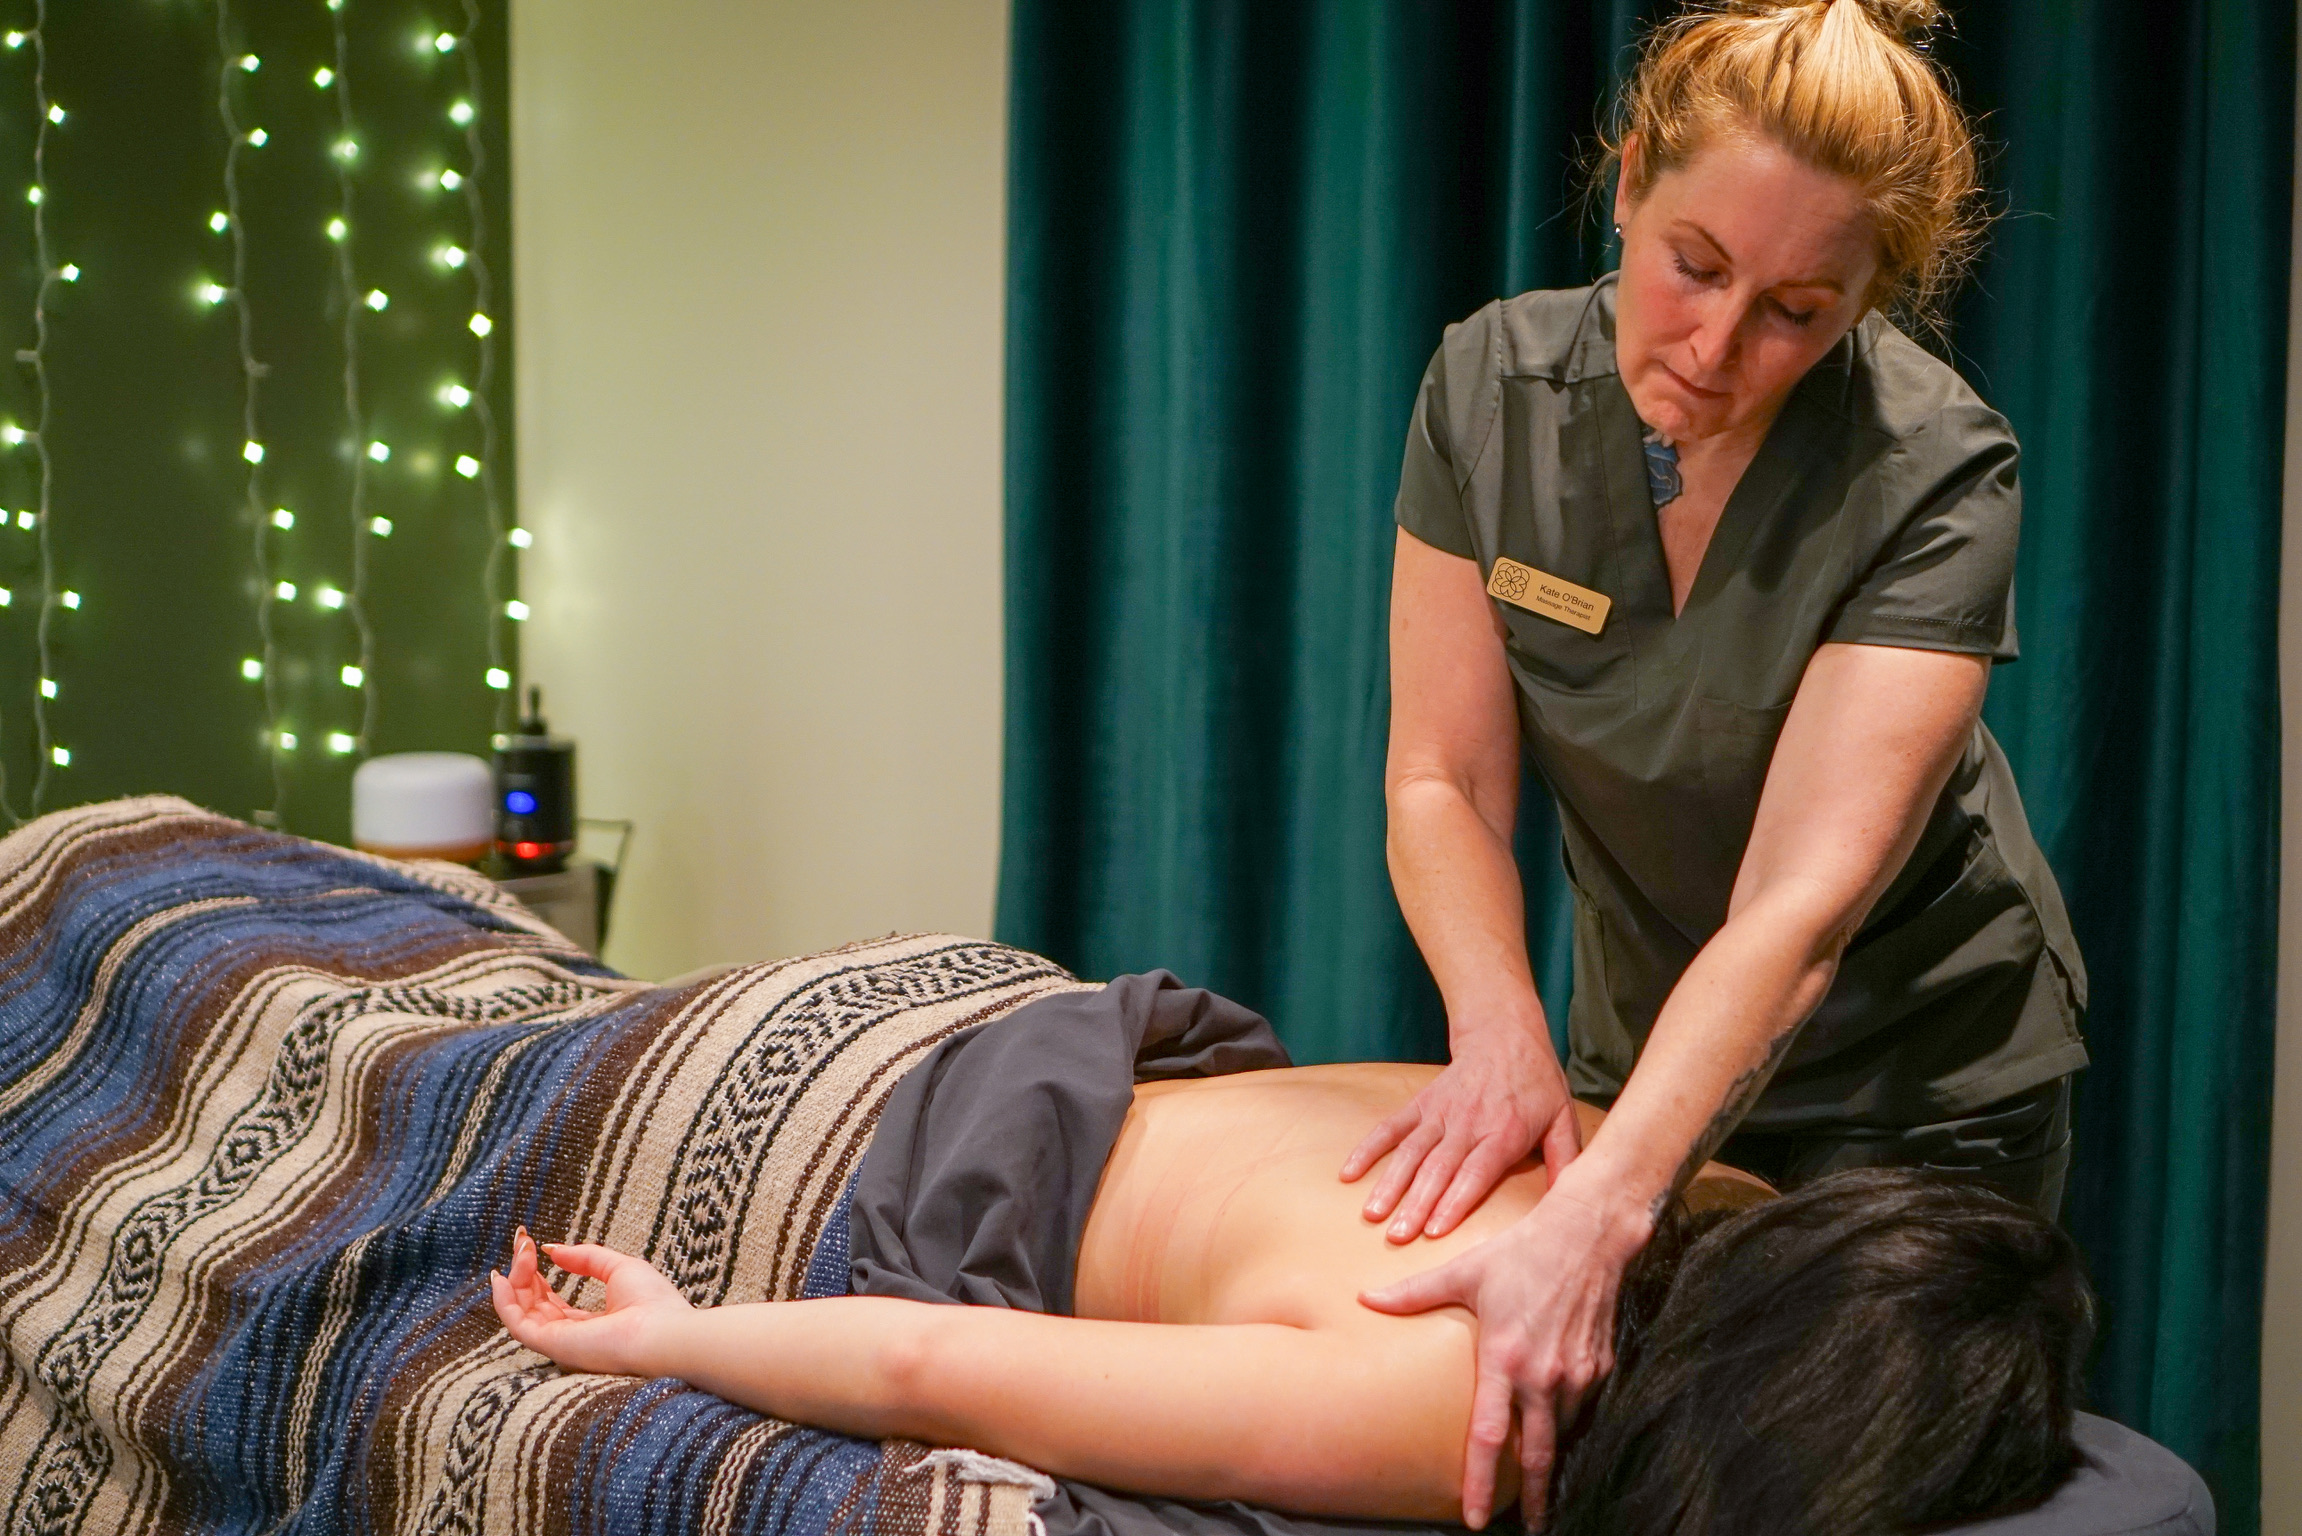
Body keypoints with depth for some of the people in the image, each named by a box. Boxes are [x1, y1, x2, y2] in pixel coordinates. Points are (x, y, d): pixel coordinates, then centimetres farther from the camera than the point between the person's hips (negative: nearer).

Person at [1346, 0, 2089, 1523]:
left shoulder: (1936, 472, -27)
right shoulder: (1493, 384, -16)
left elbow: (1800, 909, -35)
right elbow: (1443, 783, -14)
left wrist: (1593, 1220, -48)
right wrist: (1501, 1031, -34)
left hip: (1920, 1071, -3)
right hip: (1641, 1043, 4)